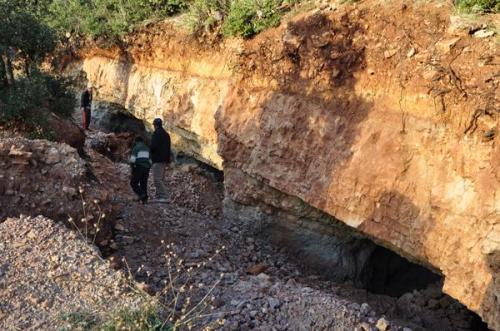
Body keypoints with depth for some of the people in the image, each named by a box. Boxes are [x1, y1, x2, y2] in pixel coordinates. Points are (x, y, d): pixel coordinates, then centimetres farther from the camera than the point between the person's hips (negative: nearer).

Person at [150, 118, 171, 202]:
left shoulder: (156, 133, -10)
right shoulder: (166, 134, 17)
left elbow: (153, 146, -20)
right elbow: (168, 148, 19)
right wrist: (168, 159, 21)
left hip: (157, 159, -9)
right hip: (164, 159, 9)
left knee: (157, 179, -10)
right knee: (160, 179, 12)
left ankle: (163, 196, -17)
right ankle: (159, 196, 12)